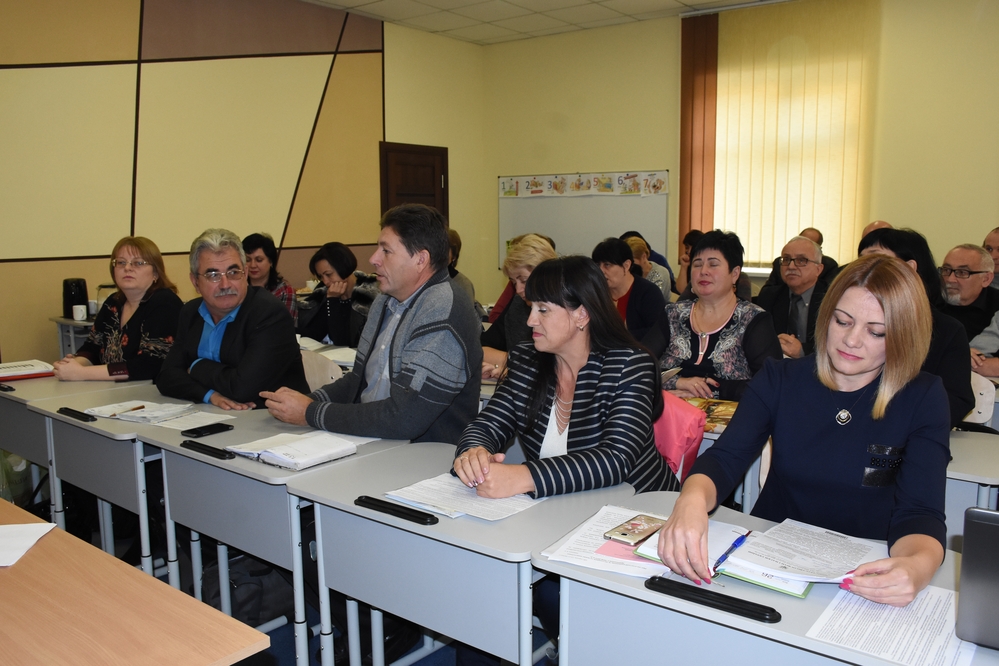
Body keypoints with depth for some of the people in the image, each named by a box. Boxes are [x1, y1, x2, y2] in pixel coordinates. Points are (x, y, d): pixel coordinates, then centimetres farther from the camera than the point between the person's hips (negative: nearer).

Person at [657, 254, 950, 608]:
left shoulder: (923, 399, -2)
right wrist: (692, 499, -35)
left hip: (865, 576, 0)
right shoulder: (780, 379, 1)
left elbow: (920, 512, -11)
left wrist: (918, 566, -36)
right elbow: (724, 459, -11)